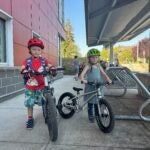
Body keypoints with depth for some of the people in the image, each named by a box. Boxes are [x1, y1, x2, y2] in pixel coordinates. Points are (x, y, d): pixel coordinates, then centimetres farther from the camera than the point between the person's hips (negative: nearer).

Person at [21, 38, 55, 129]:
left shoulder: (43, 60, -1)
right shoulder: (27, 61, -4)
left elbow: (50, 66, -7)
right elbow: (22, 68, -15)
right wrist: (25, 71, -38)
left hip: (41, 86, 0)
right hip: (30, 87, 0)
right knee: (29, 104, 8)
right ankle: (30, 119, 27)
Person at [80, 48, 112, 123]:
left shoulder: (99, 67, 9)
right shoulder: (88, 66, -5)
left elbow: (104, 74, 5)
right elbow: (82, 74, -18)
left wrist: (108, 80, -12)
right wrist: (83, 80, -38)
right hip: (90, 87, -4)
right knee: (90, 102, 4)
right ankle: (91, 116, 20)